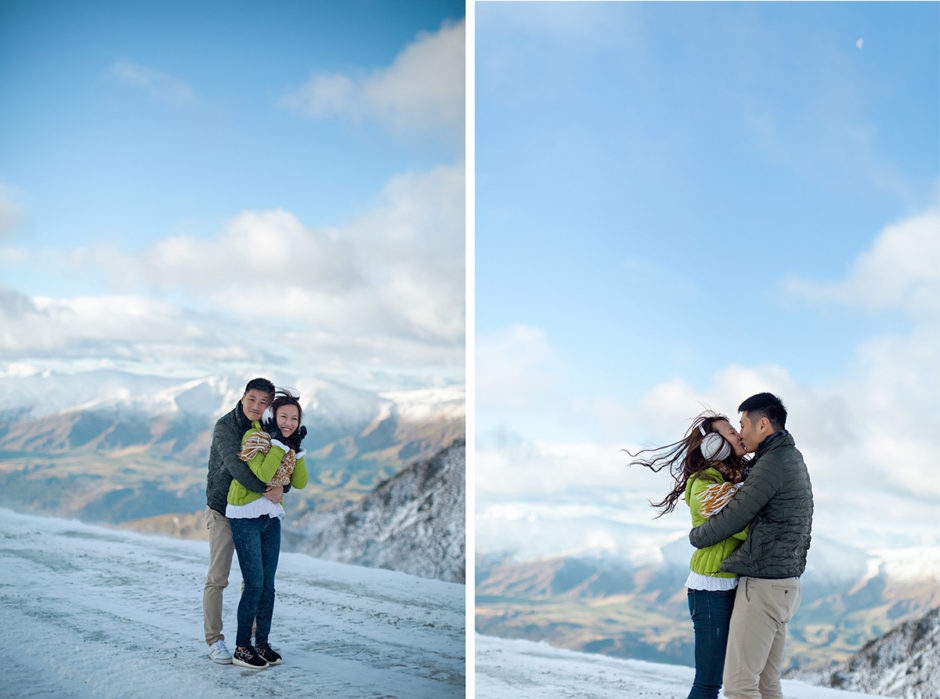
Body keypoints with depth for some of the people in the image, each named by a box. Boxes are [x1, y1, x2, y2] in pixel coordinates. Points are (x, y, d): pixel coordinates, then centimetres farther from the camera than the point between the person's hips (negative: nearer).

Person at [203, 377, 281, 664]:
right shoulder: (225, 426, -15)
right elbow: (234, 464, -29)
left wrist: (281, 487, -21)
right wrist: (265, 489, -37)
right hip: (222, 511, -5)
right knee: (217, 578, -4)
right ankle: (214, 640, 6)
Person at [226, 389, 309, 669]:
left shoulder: (288, 444, 9)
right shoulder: (255, 437, -14)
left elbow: (299, 483, 3)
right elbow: (262, 475, -27)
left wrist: (297, 450, -5)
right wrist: (279, 444, -25)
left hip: (271, 518, 7)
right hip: (245, 517, -7)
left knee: (268, 585, 9)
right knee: (255, 584, -9)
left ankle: (262, 643, 20)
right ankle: (242, 648, 0)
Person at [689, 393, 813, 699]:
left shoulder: (773, 464, -16)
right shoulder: (793, 459, 16)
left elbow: (734, 517, -15)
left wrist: (696, 536, 2)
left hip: (762, 585, -10)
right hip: (785, 583, 10)